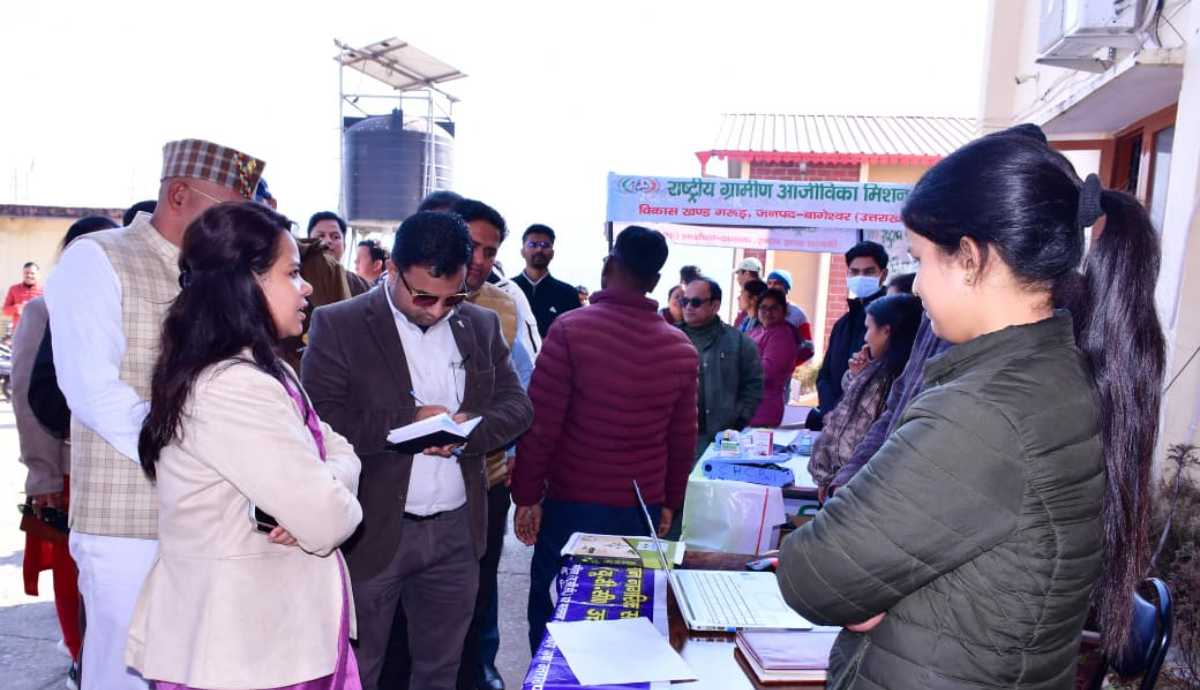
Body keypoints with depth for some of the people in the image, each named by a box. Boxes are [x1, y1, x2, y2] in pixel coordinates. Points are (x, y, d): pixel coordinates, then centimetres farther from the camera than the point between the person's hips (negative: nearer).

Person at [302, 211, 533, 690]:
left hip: (457, 529, 4)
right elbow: (318, 421, -14)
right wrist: (407, 421, -21)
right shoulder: (338, 326, -7)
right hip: (371, 532, -3)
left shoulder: (482, 325, 6)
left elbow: (518, 406, 5)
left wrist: (469, 427, -15)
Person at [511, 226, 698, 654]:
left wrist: (527, 494, -2)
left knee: (553, 615, 11)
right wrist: (669, 502, 18)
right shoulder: (682, 350, 1)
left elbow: (540, 423, -11)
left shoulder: (571, 330, -11)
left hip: (573, 503, -3)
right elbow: (683, 439, 6)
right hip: (643, 508, 4)